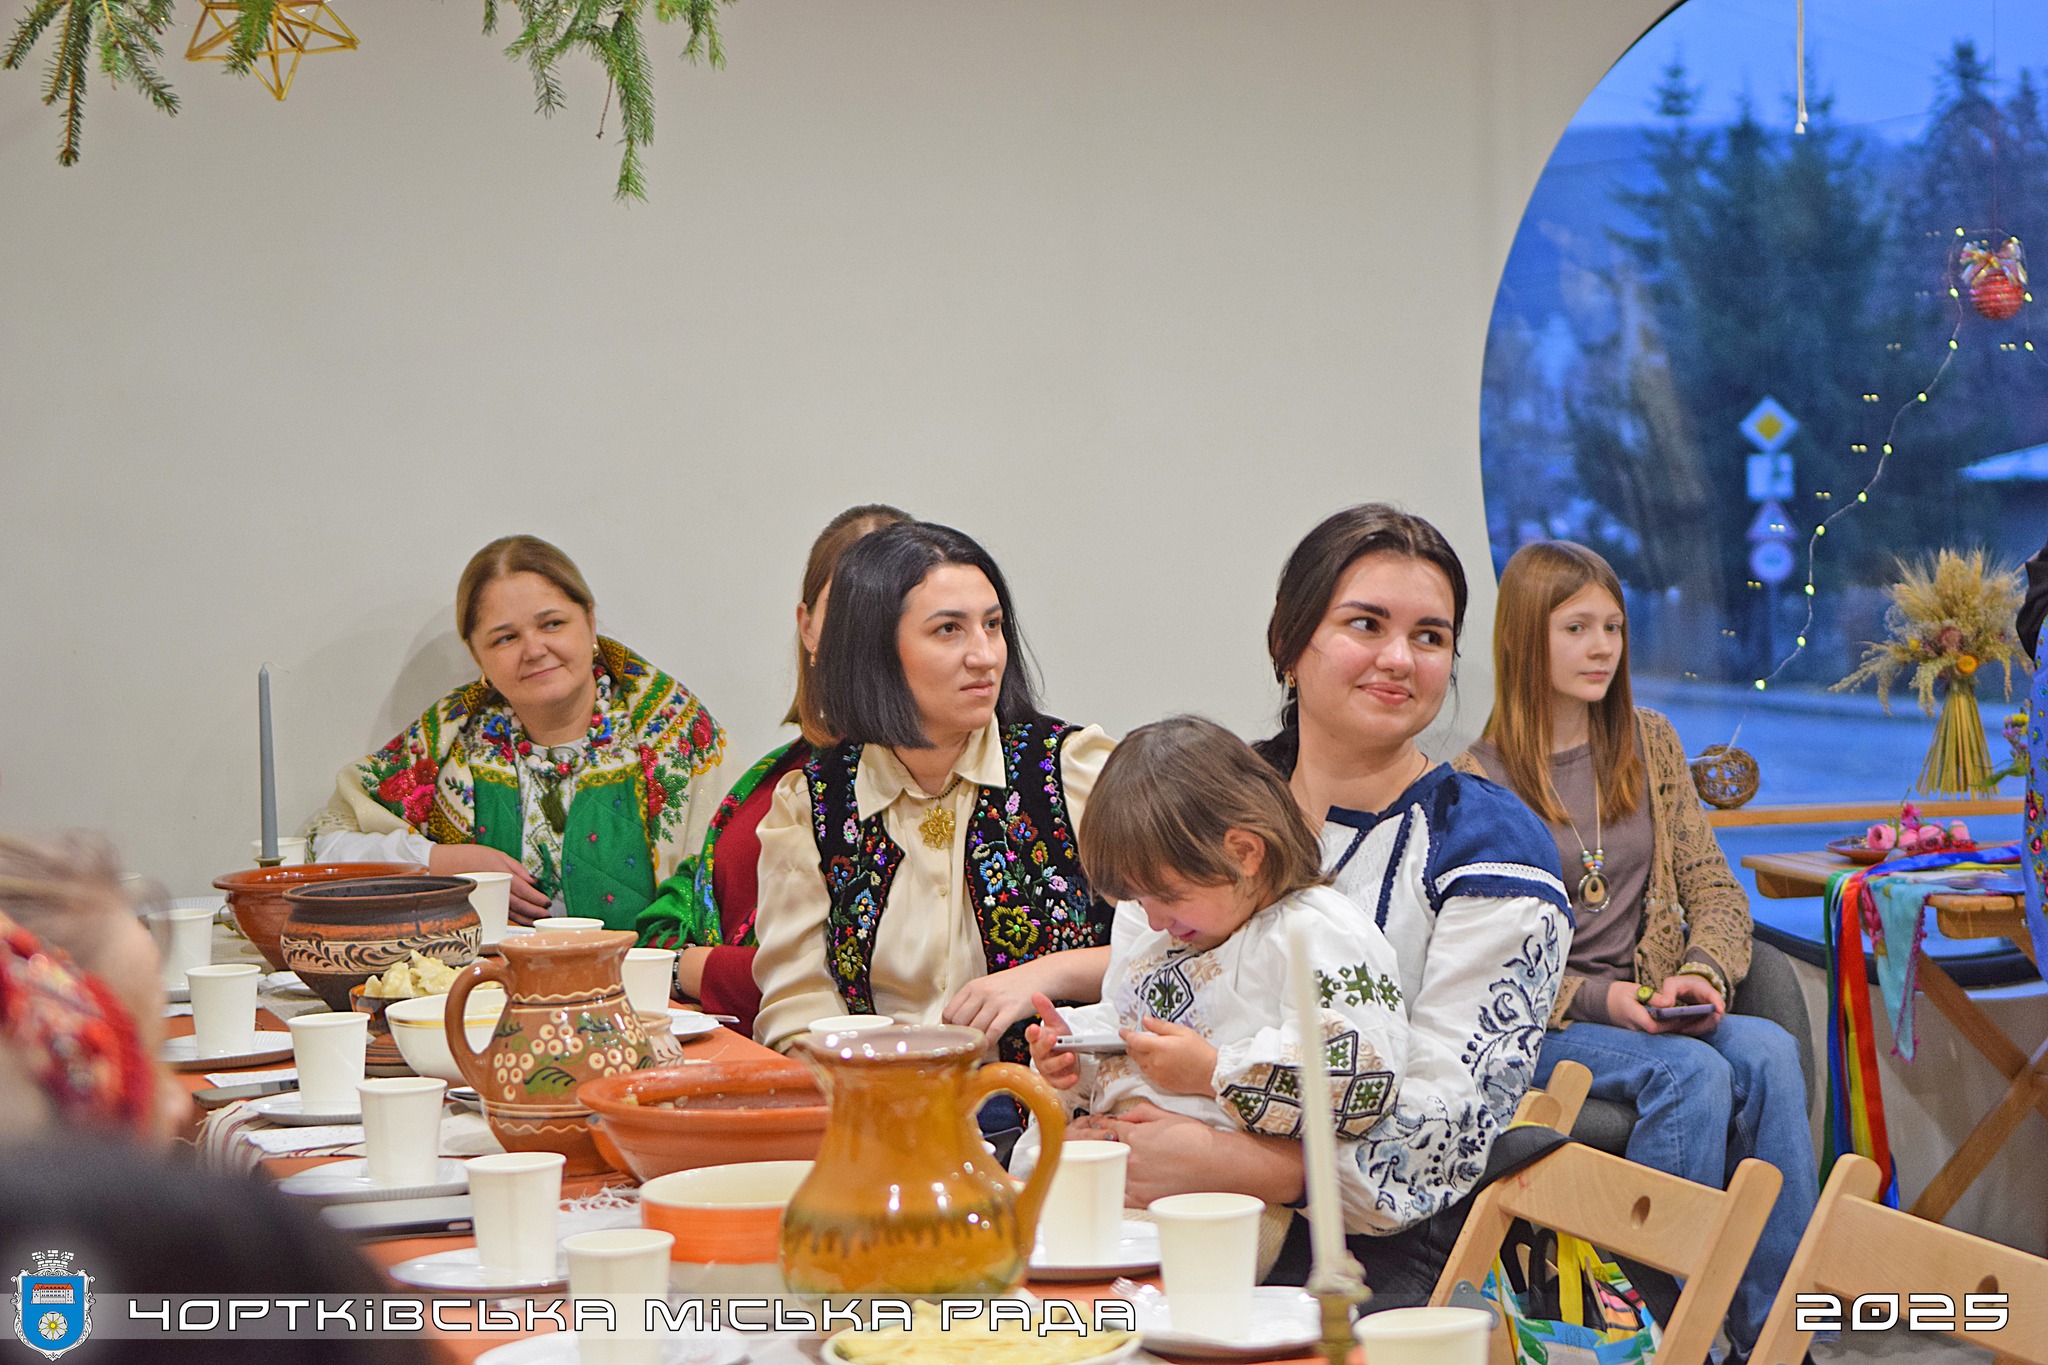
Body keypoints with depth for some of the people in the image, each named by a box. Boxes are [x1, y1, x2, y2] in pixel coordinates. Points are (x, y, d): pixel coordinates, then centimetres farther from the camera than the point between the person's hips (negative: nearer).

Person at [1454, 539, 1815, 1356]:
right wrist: (1600, 1000, -16)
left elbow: (1714, 888, 12)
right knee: (1692, 1072, -33)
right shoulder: (1479, 781, -3)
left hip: (1655, 1011, 5)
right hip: (1539, 1028, -4)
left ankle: (1771, 1330, -26)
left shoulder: (1650, 745, 13)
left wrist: (1702, 974, -9)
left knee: (1768, 1053, -28)